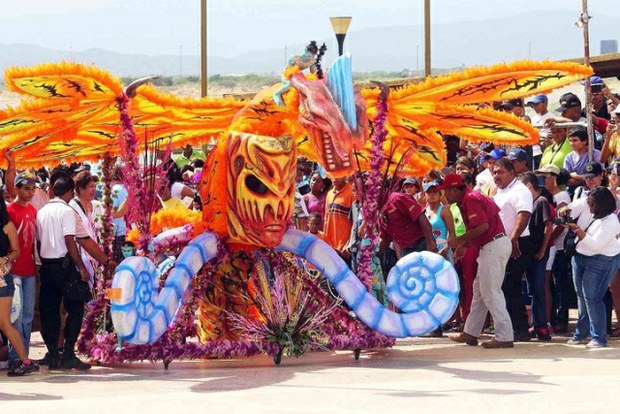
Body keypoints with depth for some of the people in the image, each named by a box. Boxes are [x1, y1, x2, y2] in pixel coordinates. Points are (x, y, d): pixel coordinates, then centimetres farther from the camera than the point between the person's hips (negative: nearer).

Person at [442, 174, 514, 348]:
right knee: (479, 289, 15)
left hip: (494, 246, -11)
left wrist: (459, 240, -15)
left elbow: (483, 226, -24)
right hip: (490, 247, 11)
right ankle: (471, 333, 22)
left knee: (490, 291, -9)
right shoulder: (468, 198, 18)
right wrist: (463, 245, 13)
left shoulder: (470, 199, -14)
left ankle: (505, 336, -8)